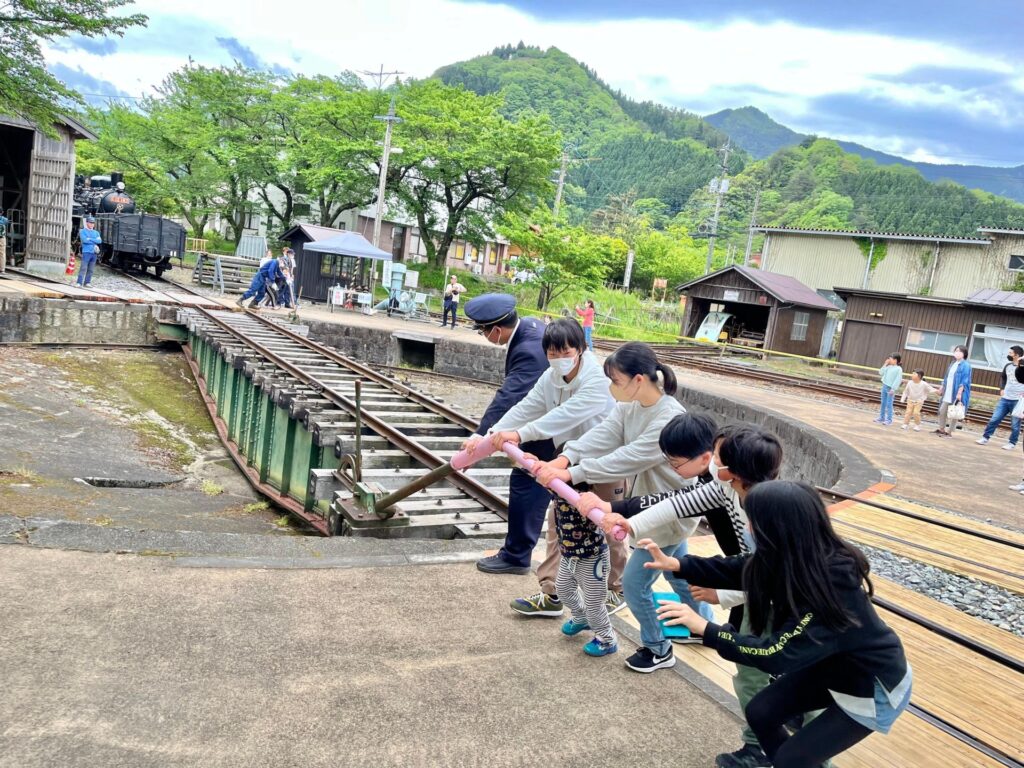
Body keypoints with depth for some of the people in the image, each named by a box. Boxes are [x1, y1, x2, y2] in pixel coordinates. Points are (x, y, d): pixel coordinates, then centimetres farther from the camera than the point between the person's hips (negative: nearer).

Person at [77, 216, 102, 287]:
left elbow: (100, 241, 1)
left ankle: (87, 283, 10)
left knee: (90, 270, 5)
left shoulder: (96, 233, 18)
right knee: (83, 268, -11)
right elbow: (84, 240, -11)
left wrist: (90, 239, -7)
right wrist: (94, 242, -3)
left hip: (94, 253, 5)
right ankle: (79, 283, -13)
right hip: (86, 252, -5)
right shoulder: (83, 231, 6)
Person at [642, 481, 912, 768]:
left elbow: (777, 654, -38)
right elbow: (738, 569, -1)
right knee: (760, 712, 10)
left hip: (875, 687, -7)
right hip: (831, 662, 7)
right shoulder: (798, 557, -15)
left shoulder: (832, 588, -39)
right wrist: (676, 564, -9)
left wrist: (704, 628, -34)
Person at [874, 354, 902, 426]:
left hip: (890, 388, -7)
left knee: (889, 404, -6)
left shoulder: (899, 369, -9)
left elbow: (898, 380, -14)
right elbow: (881, 373, 11)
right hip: (884, 386, 7)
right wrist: (885, 364, 7)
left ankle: (889, 420, -1)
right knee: (883, 403, 12)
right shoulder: (889, 367, 11)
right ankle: (881, 417, 20)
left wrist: (893, 389, -18)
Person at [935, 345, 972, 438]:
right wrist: (942, 387, 20)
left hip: (956, 394, -7)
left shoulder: (965, 365, -10)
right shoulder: (953, 364, 14)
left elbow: (964, 381, -16)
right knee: (942, 411, 9)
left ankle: (949, 432, 8)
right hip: (947, 393, 7)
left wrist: (959, 393, -21)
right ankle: (941, 429, 22)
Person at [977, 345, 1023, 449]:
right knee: (994, 419, 6)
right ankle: (985, 437, 13)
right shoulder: (1008, 366, 8)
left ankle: (1012, 443, 15)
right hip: (1004, 399, 5)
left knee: (1015, 424, 3)